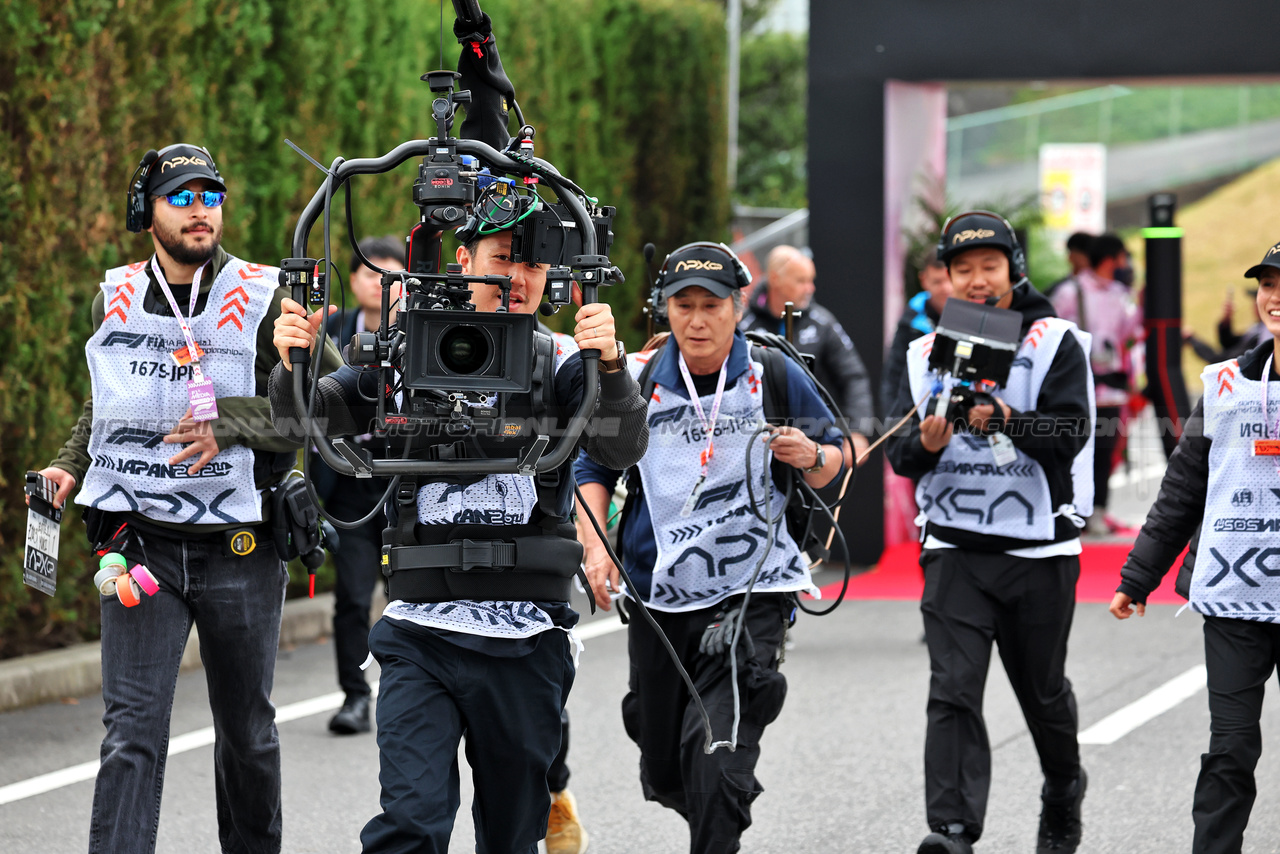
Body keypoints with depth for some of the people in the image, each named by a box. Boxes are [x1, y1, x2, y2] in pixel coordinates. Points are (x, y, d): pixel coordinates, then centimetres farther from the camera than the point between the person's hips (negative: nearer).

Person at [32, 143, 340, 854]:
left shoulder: (262, 300, -5)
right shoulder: (114, 301, 6)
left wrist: (229, 425, -20)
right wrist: (71, 465, 8)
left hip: (239, 549, -1)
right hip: (140, 544, 1)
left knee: (246, 732, 13)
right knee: (131, 734, -10)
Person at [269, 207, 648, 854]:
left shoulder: (562, 370, 3)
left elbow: (623, 448, -13)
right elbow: (301, 423, 3)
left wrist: (610, 365, -32)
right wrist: (294, 364, -19)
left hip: (527, 645, 1)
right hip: (421, 638, -1)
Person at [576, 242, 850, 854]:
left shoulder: (775, 378, -3)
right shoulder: (637, 381, 1)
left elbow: (836, 461, 6)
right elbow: (594, 469, 11)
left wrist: (812, 457, -17)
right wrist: (595, 546, -3)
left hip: (751, 595, -3)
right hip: (659, 595, 3)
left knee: (714, 750, -20)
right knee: (664, 772, 15)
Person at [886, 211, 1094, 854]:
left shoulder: (1055, 344, -1)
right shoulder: (928, 352, 8)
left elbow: (1067, 437, -13)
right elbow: (899, 452, 3)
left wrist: (1006, 418, -29)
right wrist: (926, 443, -20)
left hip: (1039, 547, -1)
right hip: (955, 548, 1)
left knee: (1043, 692, 14)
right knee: (953, 691, -13)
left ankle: (1063, 794, 41)